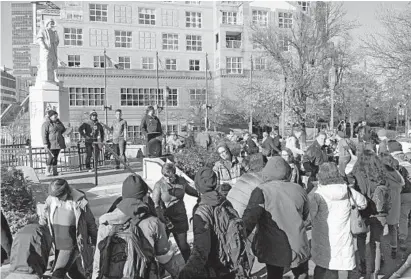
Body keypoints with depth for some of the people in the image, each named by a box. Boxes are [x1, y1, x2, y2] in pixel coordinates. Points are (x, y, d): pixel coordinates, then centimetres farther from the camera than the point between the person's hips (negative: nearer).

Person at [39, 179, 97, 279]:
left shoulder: (79, 202, -19)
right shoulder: (51, 199, -9)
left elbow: (90, 223, -7)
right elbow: (43, 218, 9)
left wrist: (95, 243, 3)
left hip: (71, 246, -5)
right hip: (57, 244, 5)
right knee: (72, 271, 21)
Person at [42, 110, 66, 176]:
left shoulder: (58, 122, 14)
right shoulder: (46, 124, -7)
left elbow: (63, 129, 31)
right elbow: (44, 135, -12)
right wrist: (45, 144, -17)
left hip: (58, 143, 7)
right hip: (51, 144, -7)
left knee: (55, 157, 8)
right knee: (51, 157, -11)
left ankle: (54, 171, 13)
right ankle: (47, 172, -3)